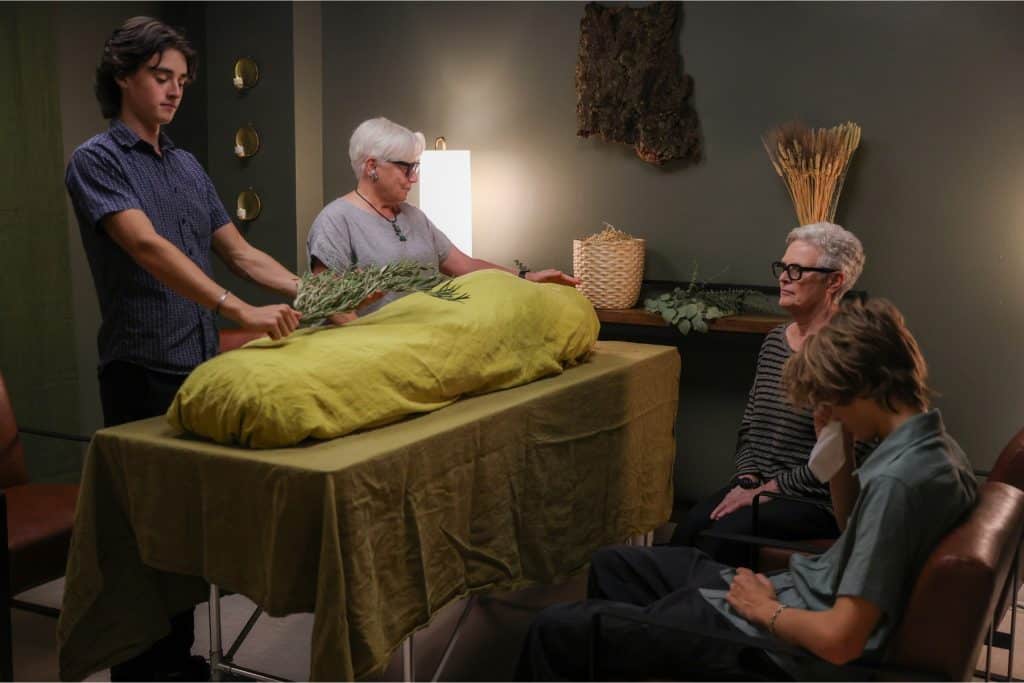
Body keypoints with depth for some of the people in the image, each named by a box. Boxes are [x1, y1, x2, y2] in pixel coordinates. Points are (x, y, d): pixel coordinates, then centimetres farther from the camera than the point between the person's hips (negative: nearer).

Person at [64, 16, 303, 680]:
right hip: (143, 374, -7)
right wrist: (239, 310, -34)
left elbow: (241, 252, 14)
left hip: (202, 367, 7)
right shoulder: (97, 160, -7)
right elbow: (146, 246, -23)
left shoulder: (188, 166, 15)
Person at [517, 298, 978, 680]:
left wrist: (766, 609, -12)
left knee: (555, 631, -5)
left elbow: (840, 639, -30)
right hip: (799, 589, 11)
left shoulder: (897, 480, -29)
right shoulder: (934, 445, 2)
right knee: (611, 565, 24)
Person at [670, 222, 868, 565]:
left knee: (725, 535, -27)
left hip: (817, 500, -6)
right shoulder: (774, 340, 14)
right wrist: (747, 481, 0)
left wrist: (769, 489, -13)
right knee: (689, 527, -20)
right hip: (760, 486, 6)